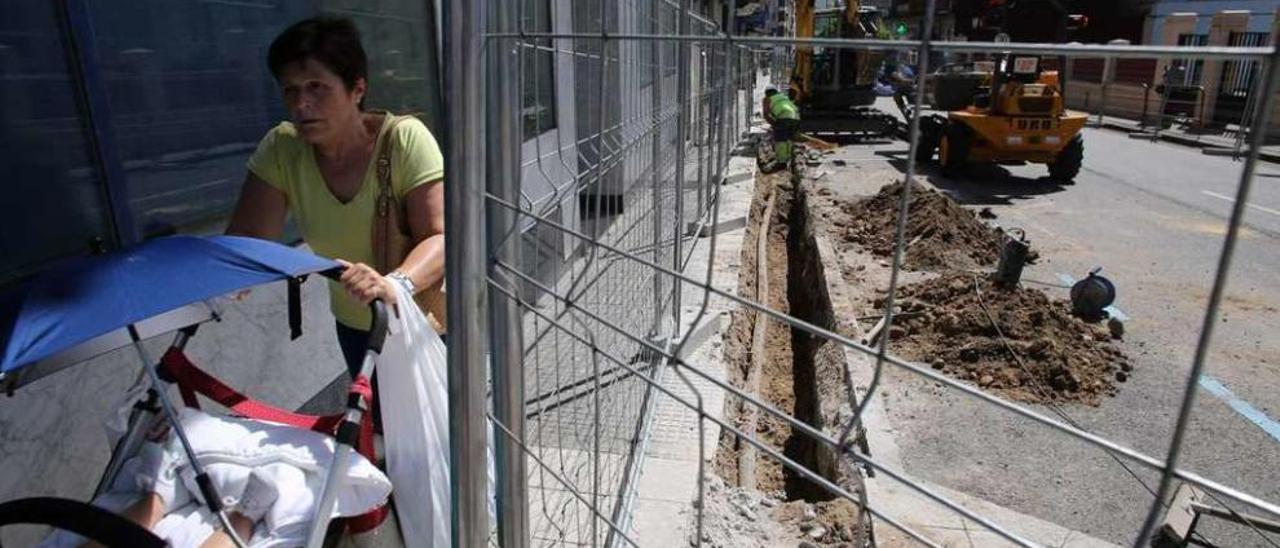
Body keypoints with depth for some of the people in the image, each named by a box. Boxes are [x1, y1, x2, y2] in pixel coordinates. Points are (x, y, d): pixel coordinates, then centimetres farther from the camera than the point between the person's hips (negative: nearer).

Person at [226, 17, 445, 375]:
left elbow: (442, 239, -32)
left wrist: (395, 284, -51)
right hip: (356, 326, 4)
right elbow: (248, 238, -12)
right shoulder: (281, 149, -13)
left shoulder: (405, 140, -25)